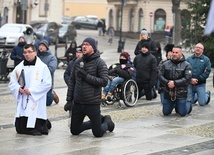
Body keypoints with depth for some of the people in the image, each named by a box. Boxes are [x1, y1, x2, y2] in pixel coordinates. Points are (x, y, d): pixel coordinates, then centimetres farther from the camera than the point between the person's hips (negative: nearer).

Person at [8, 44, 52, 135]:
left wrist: (31, 90, -14)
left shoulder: (42, 67, -4)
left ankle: (45, 123, 18)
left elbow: (47, 83, -10)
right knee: (20, 129, 10)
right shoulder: (19, 67, 9)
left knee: (37, 131, -11)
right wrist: (18, 88, -10)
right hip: (22, 102, 5)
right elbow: (12, 82, 11)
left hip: (36, 102, -5)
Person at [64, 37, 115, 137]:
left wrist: (86, 76, -21)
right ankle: (98, 120, 31)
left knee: (98, 133, -1)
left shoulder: (99, 63, -7)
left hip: (93, 103, -5)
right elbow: (72, 82, 11)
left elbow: (104, 81, -17)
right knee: (74, 131, 11)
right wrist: (69, 100, 7)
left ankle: (107, 122, 32)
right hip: (78, 103, 5)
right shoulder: (78, 62, 7)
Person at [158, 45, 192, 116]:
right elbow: (160, 75, 0)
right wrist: (167, 83, -17)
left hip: (181, 93, -3)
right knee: (165, 113, 10)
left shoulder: (186, 65, -5)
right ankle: (174, 105, 41)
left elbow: (187, 78, -15)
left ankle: (188, 104, 32)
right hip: (168, 93, 3)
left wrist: (175, 83, -21)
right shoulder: (165, 64, 5)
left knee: (182, 113, -1)